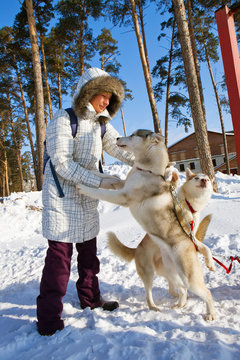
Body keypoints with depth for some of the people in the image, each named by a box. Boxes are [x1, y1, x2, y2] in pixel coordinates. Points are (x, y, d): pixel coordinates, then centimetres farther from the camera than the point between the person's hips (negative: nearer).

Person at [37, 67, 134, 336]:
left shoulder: (101, 125, 9)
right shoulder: (63, 120, -12)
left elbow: (121, 149, 1)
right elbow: (62, 163, -19)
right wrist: (100, 181, -24)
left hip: (87, 198, 7)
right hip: (62, 196, -7)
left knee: (88, 251, 15)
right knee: (60, 254, -5)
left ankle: (90, 298, 33)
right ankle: (48, 318, 9)